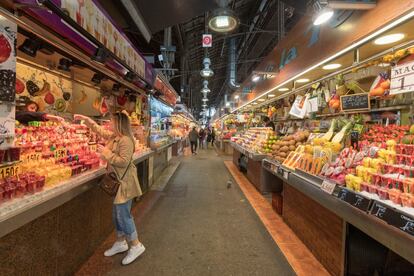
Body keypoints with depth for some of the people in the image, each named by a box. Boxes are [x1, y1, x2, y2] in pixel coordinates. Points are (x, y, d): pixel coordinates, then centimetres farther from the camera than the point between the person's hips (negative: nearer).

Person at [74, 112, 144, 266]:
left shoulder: (126, 140, -21)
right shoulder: (113, 136, 8)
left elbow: (124, 161, -28)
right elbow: (99, 130, 24)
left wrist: (107, 153, -19)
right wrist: (85, 119, 21)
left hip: (124, 183, -10)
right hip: (116, 181, 10)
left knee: (123, 214, -5)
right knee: (117, 214, 17)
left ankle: (136, 246, 9)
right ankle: (120, 243, 31)